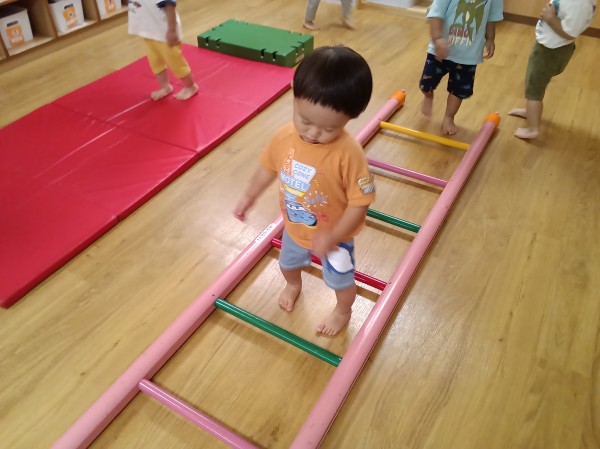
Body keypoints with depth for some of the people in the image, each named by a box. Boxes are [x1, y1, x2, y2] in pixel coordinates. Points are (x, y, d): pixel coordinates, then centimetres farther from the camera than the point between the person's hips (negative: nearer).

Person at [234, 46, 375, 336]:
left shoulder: (348, 154, -36)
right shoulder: (284, 137, -22)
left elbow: (359, 204, -28)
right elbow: (268, 168, -2)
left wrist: (332, 237, -29)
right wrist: (249, 197, 8)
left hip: (334, 236, -4)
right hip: (294, 229, 5)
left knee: (340, 280, 22)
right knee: (287, 264, 34)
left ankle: (343, 311, 56)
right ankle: (293, 285, 70)